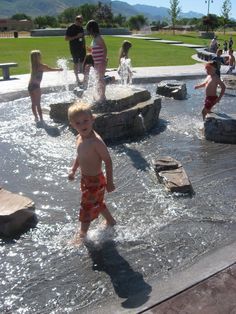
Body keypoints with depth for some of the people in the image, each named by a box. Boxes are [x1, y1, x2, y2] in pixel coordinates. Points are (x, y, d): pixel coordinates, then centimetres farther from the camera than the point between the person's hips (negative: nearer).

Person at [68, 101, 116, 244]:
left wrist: (109, 182, -20)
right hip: (85, 178, 8)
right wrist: (73, 170, 15)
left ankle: (82, 234, 29)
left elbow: (108, 160, -23)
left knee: (87, 207, 8)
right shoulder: (80, 138, -2)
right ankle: (111, 221, 50)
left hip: (95, 180, -8)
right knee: (98, 203, 26)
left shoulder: (96, 141, -28)